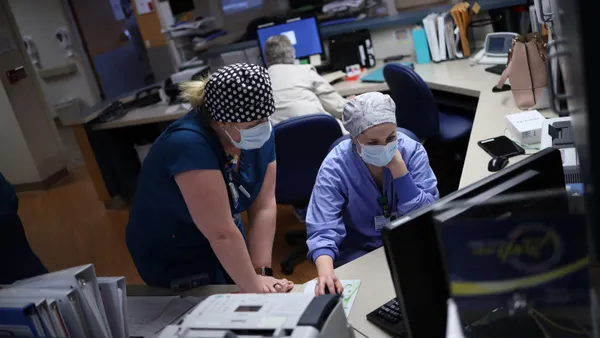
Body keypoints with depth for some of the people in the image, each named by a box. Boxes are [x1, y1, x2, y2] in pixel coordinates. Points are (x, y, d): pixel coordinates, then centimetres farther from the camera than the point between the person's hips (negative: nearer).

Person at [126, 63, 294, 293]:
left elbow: (263, 207, -15)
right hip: (172, 260, -6)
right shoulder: (189, 145, -36)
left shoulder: (260, 134, -14)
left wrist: (260, 271, -21)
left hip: (224, 247, 6)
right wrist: (253, 286, -28)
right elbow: (221, 233, -35)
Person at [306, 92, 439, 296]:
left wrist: (398, 167, -27)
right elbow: (323, 231, -25)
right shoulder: (335, 167, -19)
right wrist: (325, 273, -46)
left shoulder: (413, 151, -14)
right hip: (358, 250, -3)